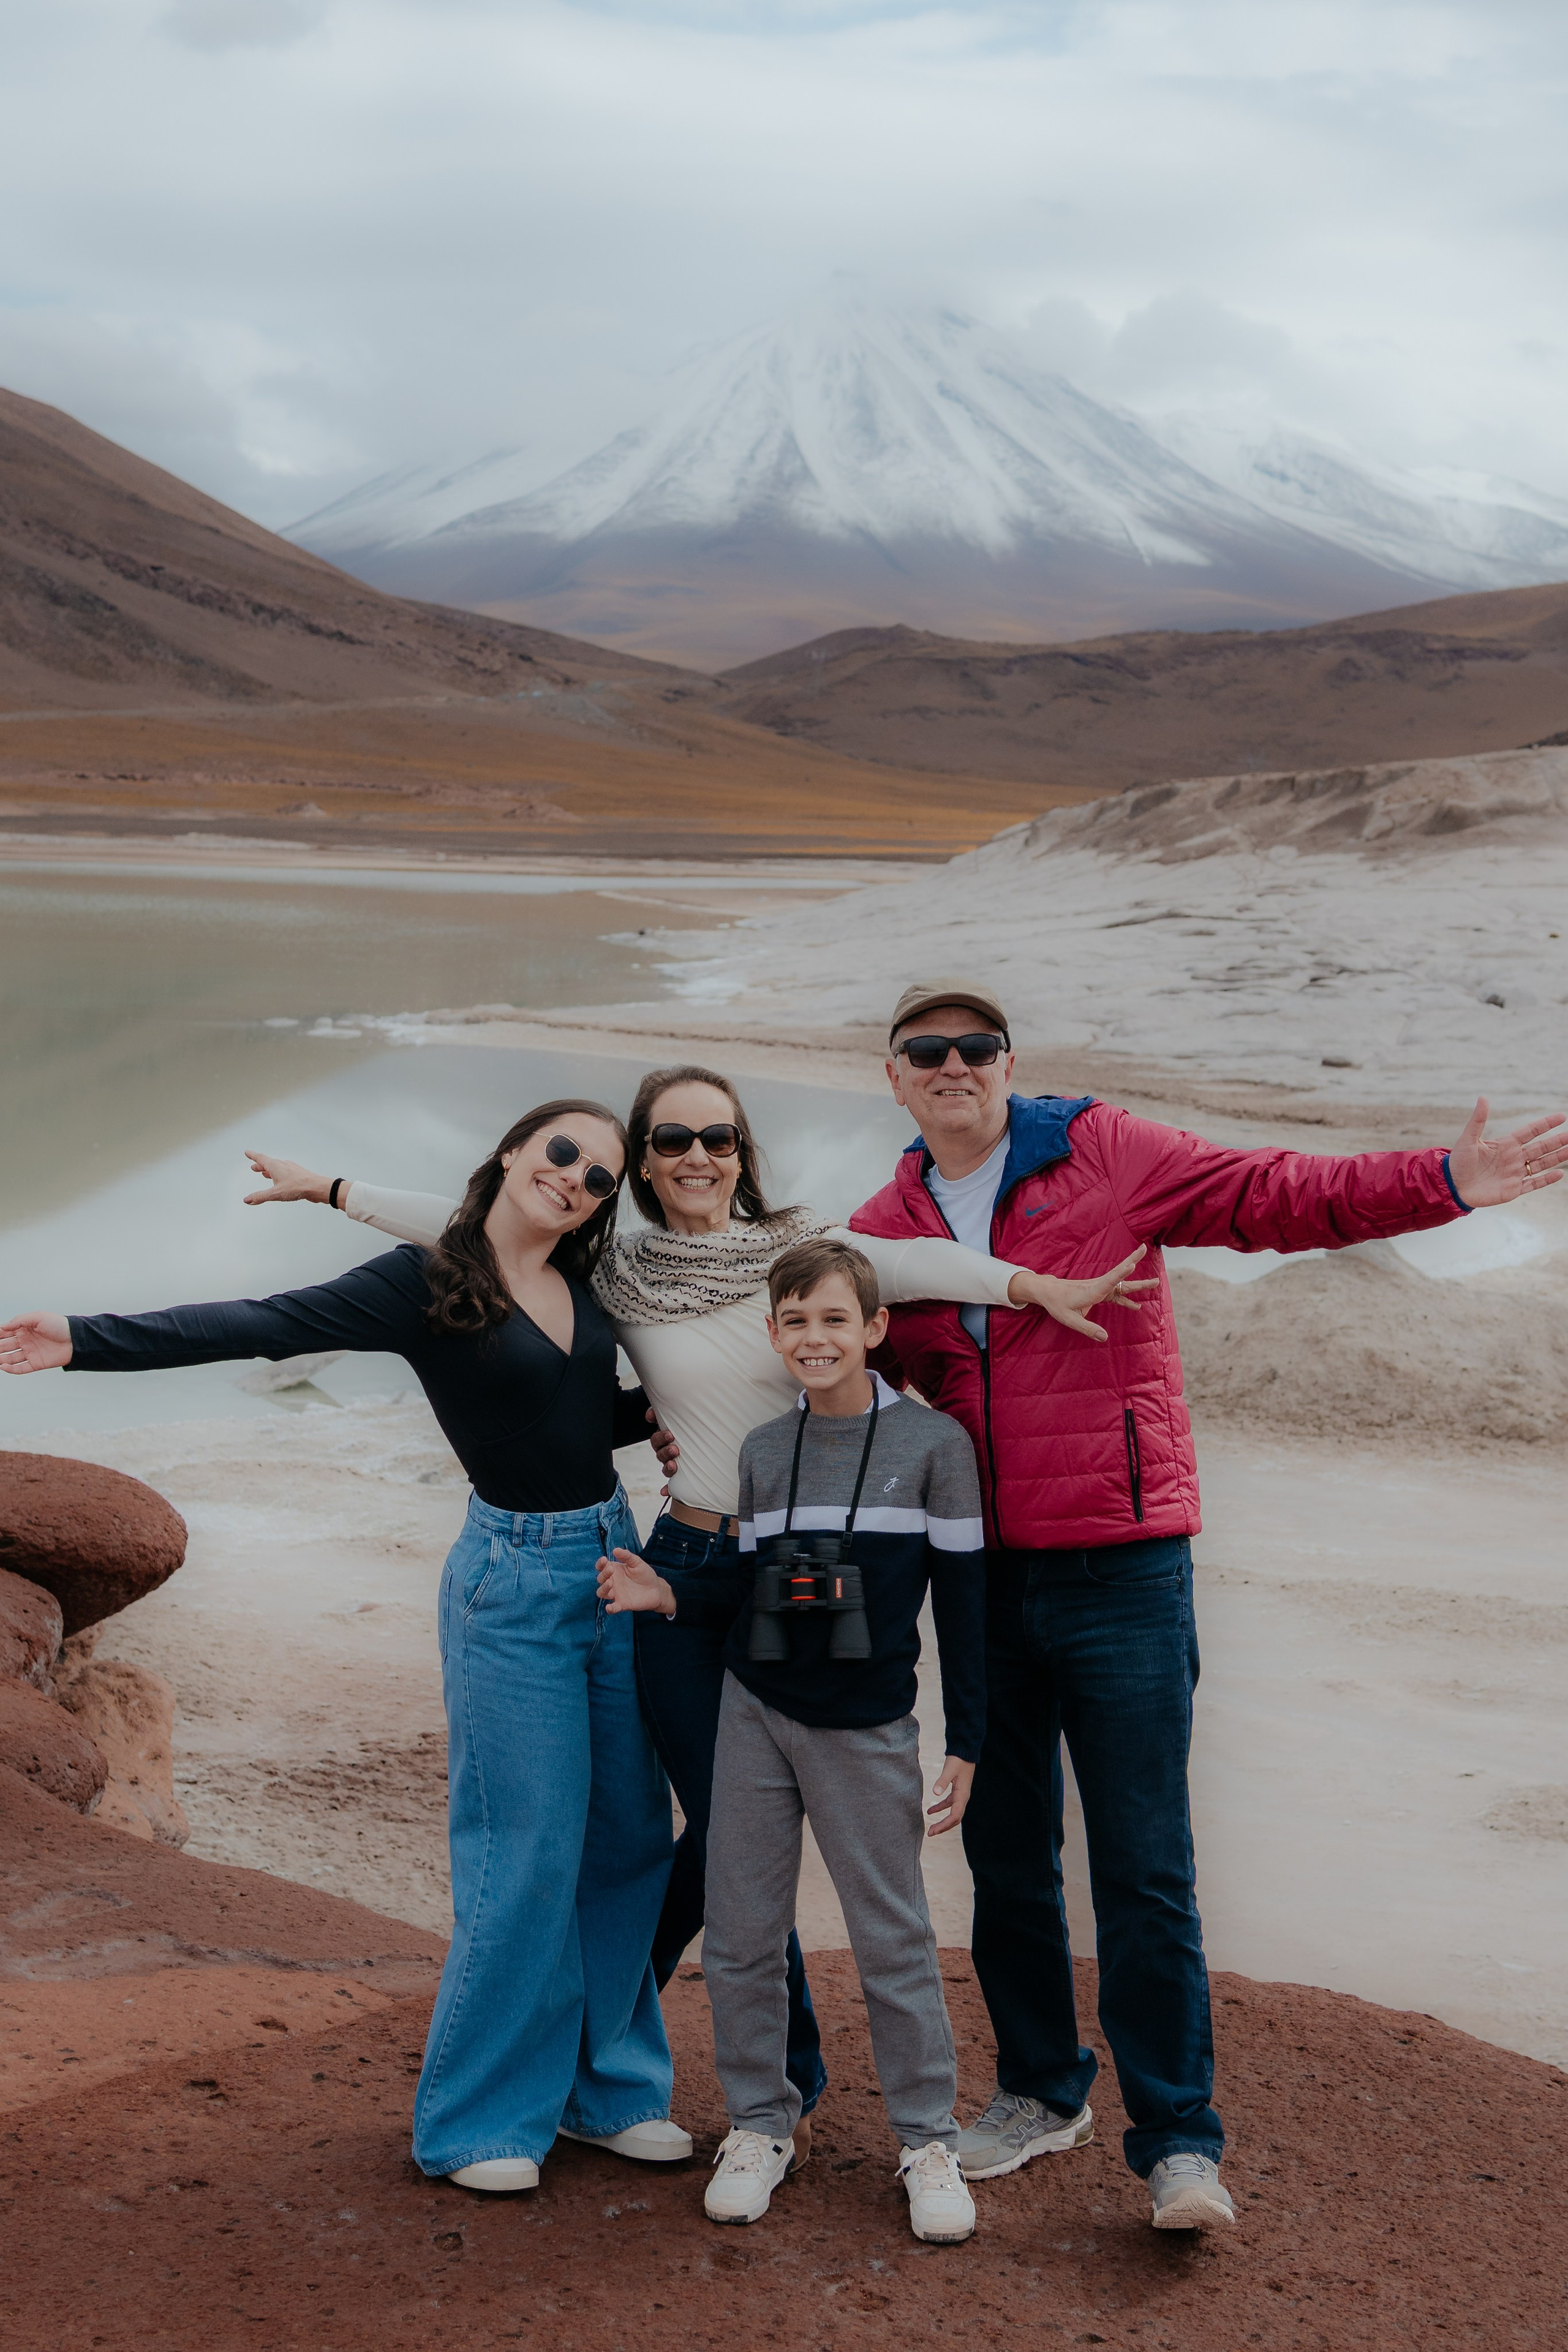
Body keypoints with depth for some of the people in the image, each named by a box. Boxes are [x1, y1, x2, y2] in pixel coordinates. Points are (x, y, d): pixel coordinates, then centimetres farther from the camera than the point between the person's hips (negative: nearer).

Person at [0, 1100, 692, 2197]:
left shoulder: (585, 1291, 9)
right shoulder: (425, 1283, -9)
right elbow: (263, 1324, -19)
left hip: (618, 1565, 6)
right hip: (515, 1581, -6)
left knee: (631, 1840, 8)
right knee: (527, 1854, -5)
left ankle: (605, 2086, 23)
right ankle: (479, 2118, 11)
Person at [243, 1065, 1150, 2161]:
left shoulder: (798, 1250, 0)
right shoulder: (614, 1273, 3)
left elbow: (911, 1264, -16)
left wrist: (1040, 1284, -31)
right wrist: (329, 1187, 5)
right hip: (685, 1576, 0)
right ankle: (791, 2081, 20)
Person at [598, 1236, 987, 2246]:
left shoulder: (934, 1442, -4)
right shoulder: (761, 1451, 5)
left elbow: (962, 1600, -2)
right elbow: (753, 1589, 12)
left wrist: (965, 1742, -4)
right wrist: (668, 1593, -6)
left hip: (868, 1728, -3)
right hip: (756, 1715, 3)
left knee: (894, 1939, 1)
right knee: (741, 1935, 7)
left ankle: (929, 2139, 15)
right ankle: (761, 2125, 22)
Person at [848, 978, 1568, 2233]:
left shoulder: (1104, 1153, -3)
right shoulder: (883, 1233, 8)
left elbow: (1278, 1197, -6)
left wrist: (1444, 1182, -17)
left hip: (1122, 1565, -4)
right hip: (982, 1578, 4)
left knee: (1144, 1870, -3)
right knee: (1008, 1860, 14)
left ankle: (1178, 2141, 9)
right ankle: (1043, 2093, 33)